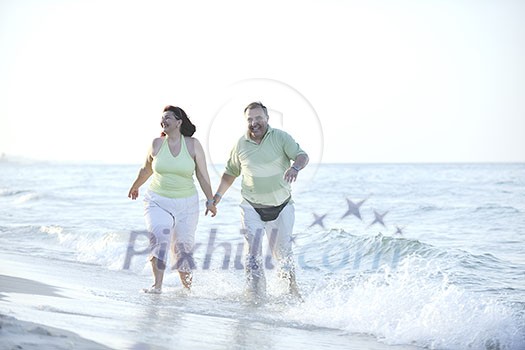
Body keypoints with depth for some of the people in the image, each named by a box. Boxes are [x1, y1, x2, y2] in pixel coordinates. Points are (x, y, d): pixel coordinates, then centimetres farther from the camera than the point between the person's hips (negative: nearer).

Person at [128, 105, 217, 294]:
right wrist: (135, 186, 30)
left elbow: (202, 175, 2)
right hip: (158, 202, 0)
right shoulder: (157, 144, 0)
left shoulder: (193, 145, -4)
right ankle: (157, 285, -26)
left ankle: (187, 286, 25)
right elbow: (146, 169, 18)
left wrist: (210, 200, 2)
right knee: (159, 236, -23)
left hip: (186, 205, 0)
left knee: (183, 246, 3)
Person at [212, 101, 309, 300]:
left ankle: (292, 287, 33)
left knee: (283, 253, 9)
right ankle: (256, 297, -8)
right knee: (252, 254, -11)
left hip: (281, 207, -1)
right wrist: (217, 197, 7)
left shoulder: (280, 137, -8)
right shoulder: (240, 145, -1)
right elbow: (230, 173, 13)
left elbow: (302, 155, -20)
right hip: (252, 207, 1)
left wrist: (295, 167, -42)